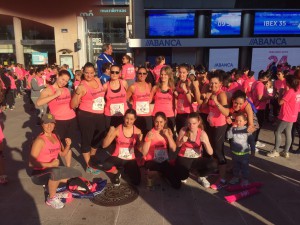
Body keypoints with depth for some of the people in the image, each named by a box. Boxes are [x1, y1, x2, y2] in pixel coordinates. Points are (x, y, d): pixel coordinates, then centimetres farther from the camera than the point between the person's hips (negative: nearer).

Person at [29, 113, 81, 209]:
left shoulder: (55, 136, 3)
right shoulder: (40, 140, -20)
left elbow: (63, 154, 10)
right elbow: (31, 163, -25)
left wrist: (68, 145, -9)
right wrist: (50, 164, -29)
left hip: (53, 168, 8)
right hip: (39, 173, -7)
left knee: (77, 175, 3)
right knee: (55, 172, -41)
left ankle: (51, 184, 10)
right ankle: (51, 199, -15)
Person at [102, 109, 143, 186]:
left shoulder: (137, 131, -5)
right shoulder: (118, 129, -11)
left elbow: (140, 150, -3)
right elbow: (104, 145, -14)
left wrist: (140, 140, -21)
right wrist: (110, 133, -28)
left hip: (130, 160, 2)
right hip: (118, 158, -1)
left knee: (136, 182, -15)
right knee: (106, 165, -35)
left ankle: (126, 170, 20)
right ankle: (116, 173, 4)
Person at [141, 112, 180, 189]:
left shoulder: (168, 131, 1)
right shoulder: (150, 133, -12)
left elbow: (173, 149, -8)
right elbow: (143, 153, -19)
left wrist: (168, 135, -18)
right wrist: (148, 139, -31)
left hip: (164, 161, 4)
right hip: (152, 161, -4)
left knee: (177, 185, -6)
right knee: (150, 165, -41)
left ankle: (163, 174, 23)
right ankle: (150, 177, -6)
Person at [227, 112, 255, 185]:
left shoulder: (247, 130, -10)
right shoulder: (233, 129, -3)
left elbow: (252, 141, -4)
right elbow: (228, 136, -16)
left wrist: (253, 151, -4)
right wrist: (232, 127, -20)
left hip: (244, 153, -3)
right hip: (235, 153, 3)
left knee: (244, 167, 9)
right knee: (235, 166, 18)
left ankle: (245, 179, 23)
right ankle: (235, 177, 34)